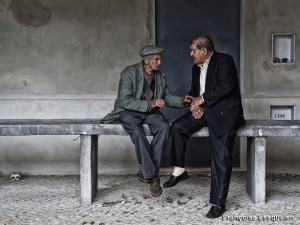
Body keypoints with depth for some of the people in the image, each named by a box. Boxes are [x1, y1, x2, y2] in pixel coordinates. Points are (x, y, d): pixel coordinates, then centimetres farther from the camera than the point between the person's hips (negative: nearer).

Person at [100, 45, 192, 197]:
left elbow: (167, 96, 15)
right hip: (128, 112, -5)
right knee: (137, 131, -36)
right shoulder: (129, 73, -12)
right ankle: (151, 175, -26)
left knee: (164, 127, -27)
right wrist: (149, 104, -28)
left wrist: (181, 100, -6)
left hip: (150, 112, 5)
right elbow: (124, 100, -19)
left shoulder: (160, 76, 8)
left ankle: (146, 172, -22)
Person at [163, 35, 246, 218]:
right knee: (177, 127, -15)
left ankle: (218, 203, -7)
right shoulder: (196, 68, 16)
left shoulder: (224, 60, -9)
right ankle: (179, 171, -1)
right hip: (203, 110, 8)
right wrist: (195, 103, -4)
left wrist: (202, 99, -13)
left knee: (222, 158, -13)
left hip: (223, 111, -7)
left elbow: (226, 87, -20)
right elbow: (194, 91, 19)